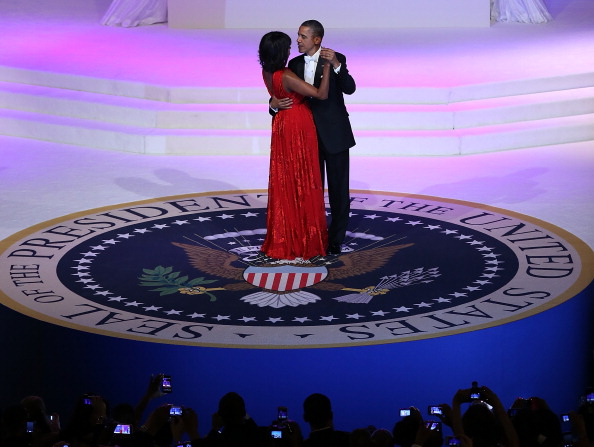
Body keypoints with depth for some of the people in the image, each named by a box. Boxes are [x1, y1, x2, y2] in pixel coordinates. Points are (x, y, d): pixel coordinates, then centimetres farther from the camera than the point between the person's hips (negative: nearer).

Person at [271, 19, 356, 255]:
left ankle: (335, 240, 11)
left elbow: (350, 88, -24)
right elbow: (283, 95, 6)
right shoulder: (295, 64, 4)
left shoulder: (336, 59, -10)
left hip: (334, 134, -5)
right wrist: (275, 103, -18)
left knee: (338, 189, 2)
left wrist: (336, 65, -39)